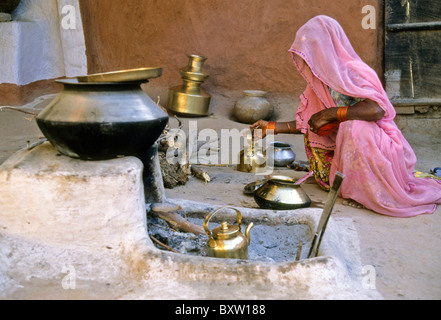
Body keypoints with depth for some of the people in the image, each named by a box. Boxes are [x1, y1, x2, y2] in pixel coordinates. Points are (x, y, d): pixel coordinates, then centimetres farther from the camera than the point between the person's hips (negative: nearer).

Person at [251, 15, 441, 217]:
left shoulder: (352, 73, -18)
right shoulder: (320, 81, 8)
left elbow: (377, 109, -34)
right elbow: (308, 124, 12)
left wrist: (331, 113, -28)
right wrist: (273, 127, 12)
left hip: (379, 146, -9)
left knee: (354, 127, -34)